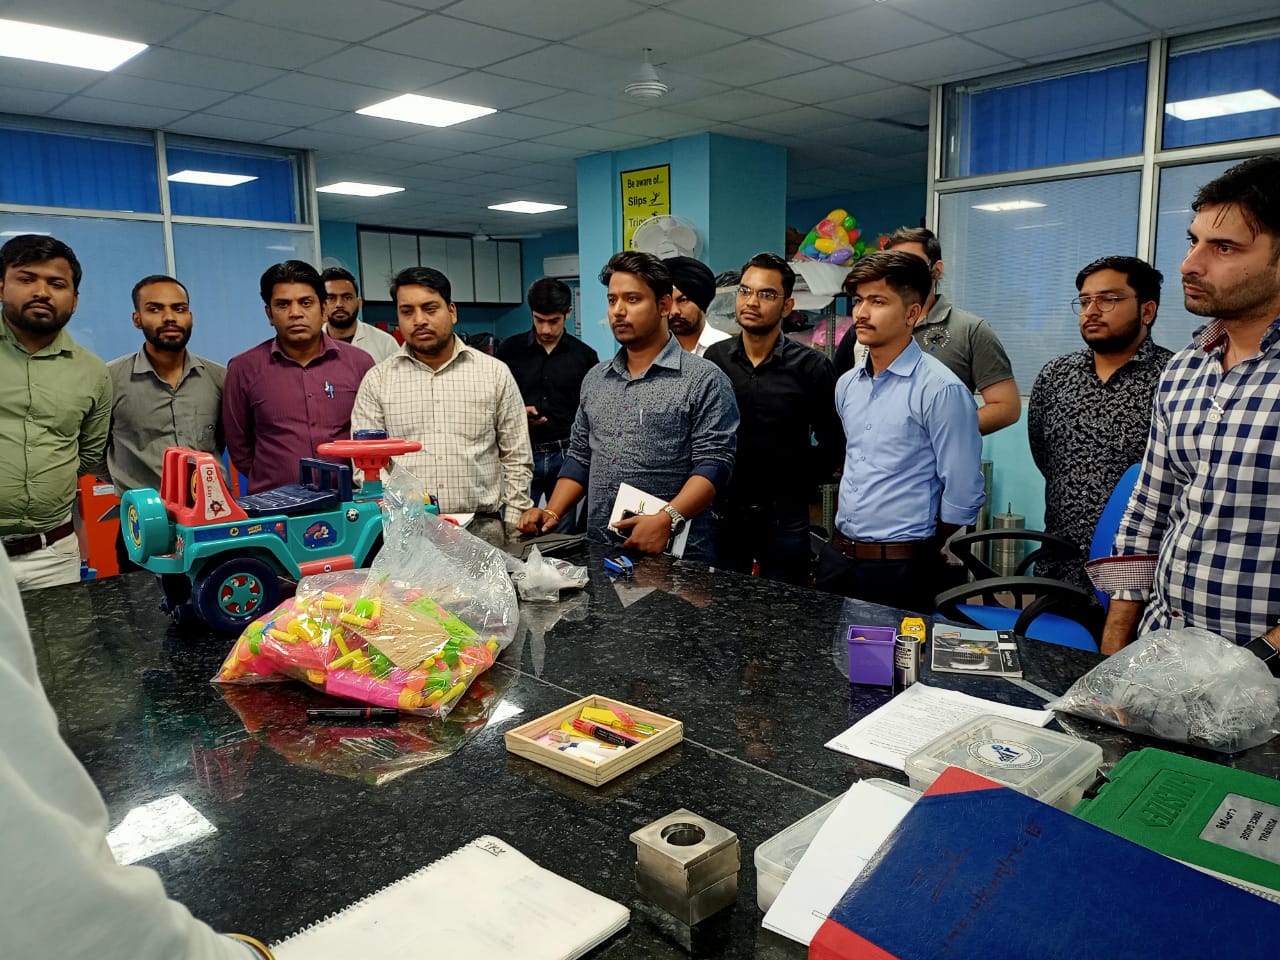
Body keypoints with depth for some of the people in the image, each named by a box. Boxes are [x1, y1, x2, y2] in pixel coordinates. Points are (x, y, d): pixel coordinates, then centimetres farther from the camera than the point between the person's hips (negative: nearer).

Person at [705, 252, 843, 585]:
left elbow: (832, 440, 2)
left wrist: (802, 485, -3)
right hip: (723, 513, 2)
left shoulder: (810, 366, -6)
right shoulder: (714, 358, 1)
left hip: (784, 516, -2)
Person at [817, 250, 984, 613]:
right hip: (837, 556, 7)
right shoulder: (847, 385, 8)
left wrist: (923, 556, -1)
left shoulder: (941, 389, -14)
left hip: (899, 569, -6)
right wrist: (845, 544, 17)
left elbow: (963, 494, -12)